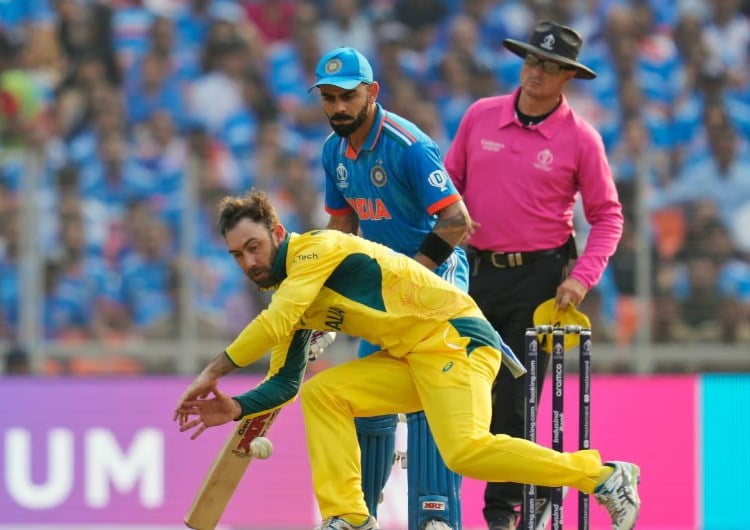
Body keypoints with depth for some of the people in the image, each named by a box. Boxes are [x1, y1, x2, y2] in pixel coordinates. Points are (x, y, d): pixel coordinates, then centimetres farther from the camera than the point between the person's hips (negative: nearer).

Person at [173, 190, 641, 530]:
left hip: (455, 337, -9)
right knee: (320, 394, -3)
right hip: (411, 361, 9)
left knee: (466, 450, -27)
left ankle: (604, 477, -17)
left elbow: (275, 325, -24)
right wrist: (235, 409, -1)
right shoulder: (289, 298, 15)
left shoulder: (315, 248, -12)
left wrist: (214, 372, -18)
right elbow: (284, 383, 17)